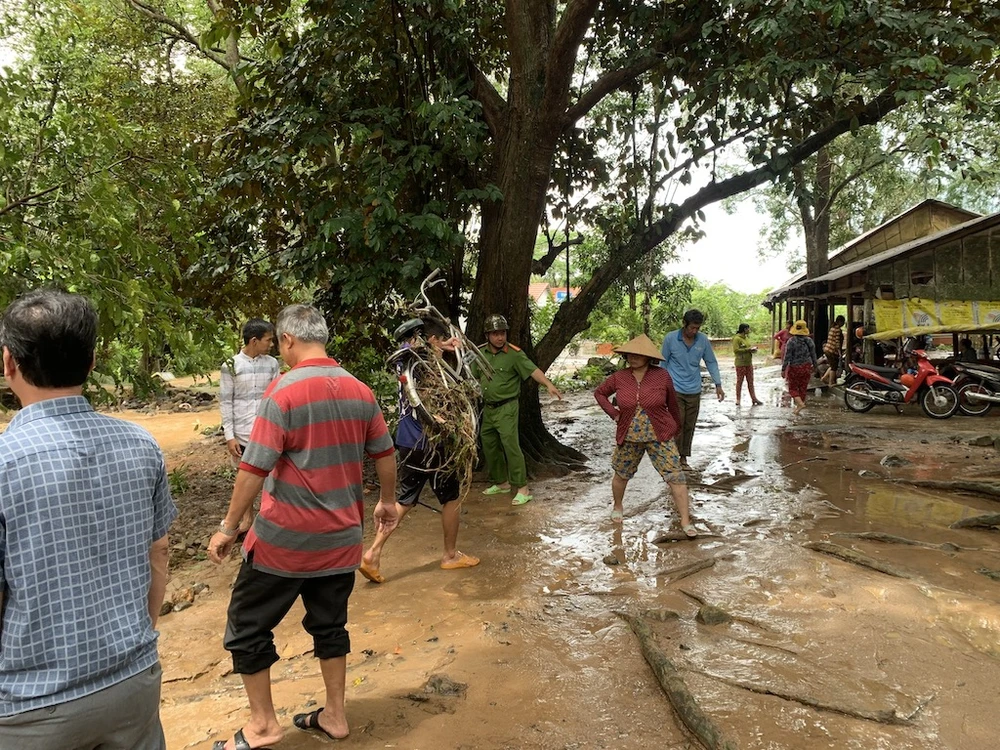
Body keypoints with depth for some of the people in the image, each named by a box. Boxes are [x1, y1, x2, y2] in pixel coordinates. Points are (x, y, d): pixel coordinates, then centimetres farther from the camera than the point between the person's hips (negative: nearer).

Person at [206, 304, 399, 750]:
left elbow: (255, 467, -17)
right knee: (330, 625, 20)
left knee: (248, 626, 13)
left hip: (285, 538, -6)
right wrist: (387, 502, 24)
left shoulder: (285, 390, -15)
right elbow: (384, 454, 10)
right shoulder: (359, 391, 2)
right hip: (341, 538, 6)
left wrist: (229, 527, -8)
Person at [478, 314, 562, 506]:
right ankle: (501, 482, 29)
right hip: (488, 408, 6)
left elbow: (533, 370, -24)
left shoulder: (514, 353, -13)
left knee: (510, 445, -13)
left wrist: (548, 384, -39)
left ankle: (522, 488, -7)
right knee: (489, 446, 13)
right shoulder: (481, 353, 3)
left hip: (506, 408, -6)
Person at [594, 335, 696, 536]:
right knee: (621, 475, 16)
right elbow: (599, 393, 11)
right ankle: (617, 506, 44)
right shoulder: (619, 378, -6)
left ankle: (685, 520, 2)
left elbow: (672, 404, 4)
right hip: (629, 438, 2)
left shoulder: (662, 376, -10)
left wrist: (675, 426, 17)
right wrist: (614, 414, -1)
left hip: (659, 436, -2)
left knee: (675, 476, -7)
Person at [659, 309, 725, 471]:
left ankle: (683, 458, 20)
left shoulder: (703, 340, -1)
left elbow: (711, 362, 8)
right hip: (675, 389, -3)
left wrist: (718, 384, 3)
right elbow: (664, 363, 3)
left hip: (694, 391, 3)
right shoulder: (670, 338, -7)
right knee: (677, 424, -8)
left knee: (689, 426, 8)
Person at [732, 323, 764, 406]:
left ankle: (753, 398, 9)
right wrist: (748, 349, -20)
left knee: (750, 381, 7)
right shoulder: (737, 338, -12)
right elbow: (736, 350, -20)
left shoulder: (746, 338, 14)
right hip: (741, 363, -8)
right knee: (740, 381, 0)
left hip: (749, 363, 8)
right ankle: (738, 400, 8)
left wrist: (752, 349, 4)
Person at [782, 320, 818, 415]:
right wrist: (815, 365, 22)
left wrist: (783, 369, -9)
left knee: (793, 388, 8)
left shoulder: (791, 341, -16)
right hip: (806, 367, 4)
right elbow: (813, 355, 8)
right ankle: (798, 407, 20)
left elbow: (787, 357, -15)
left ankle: (800, 403, -12)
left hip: (794, 368, -4)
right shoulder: (809, 341, -1)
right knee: (803, 388, 14)